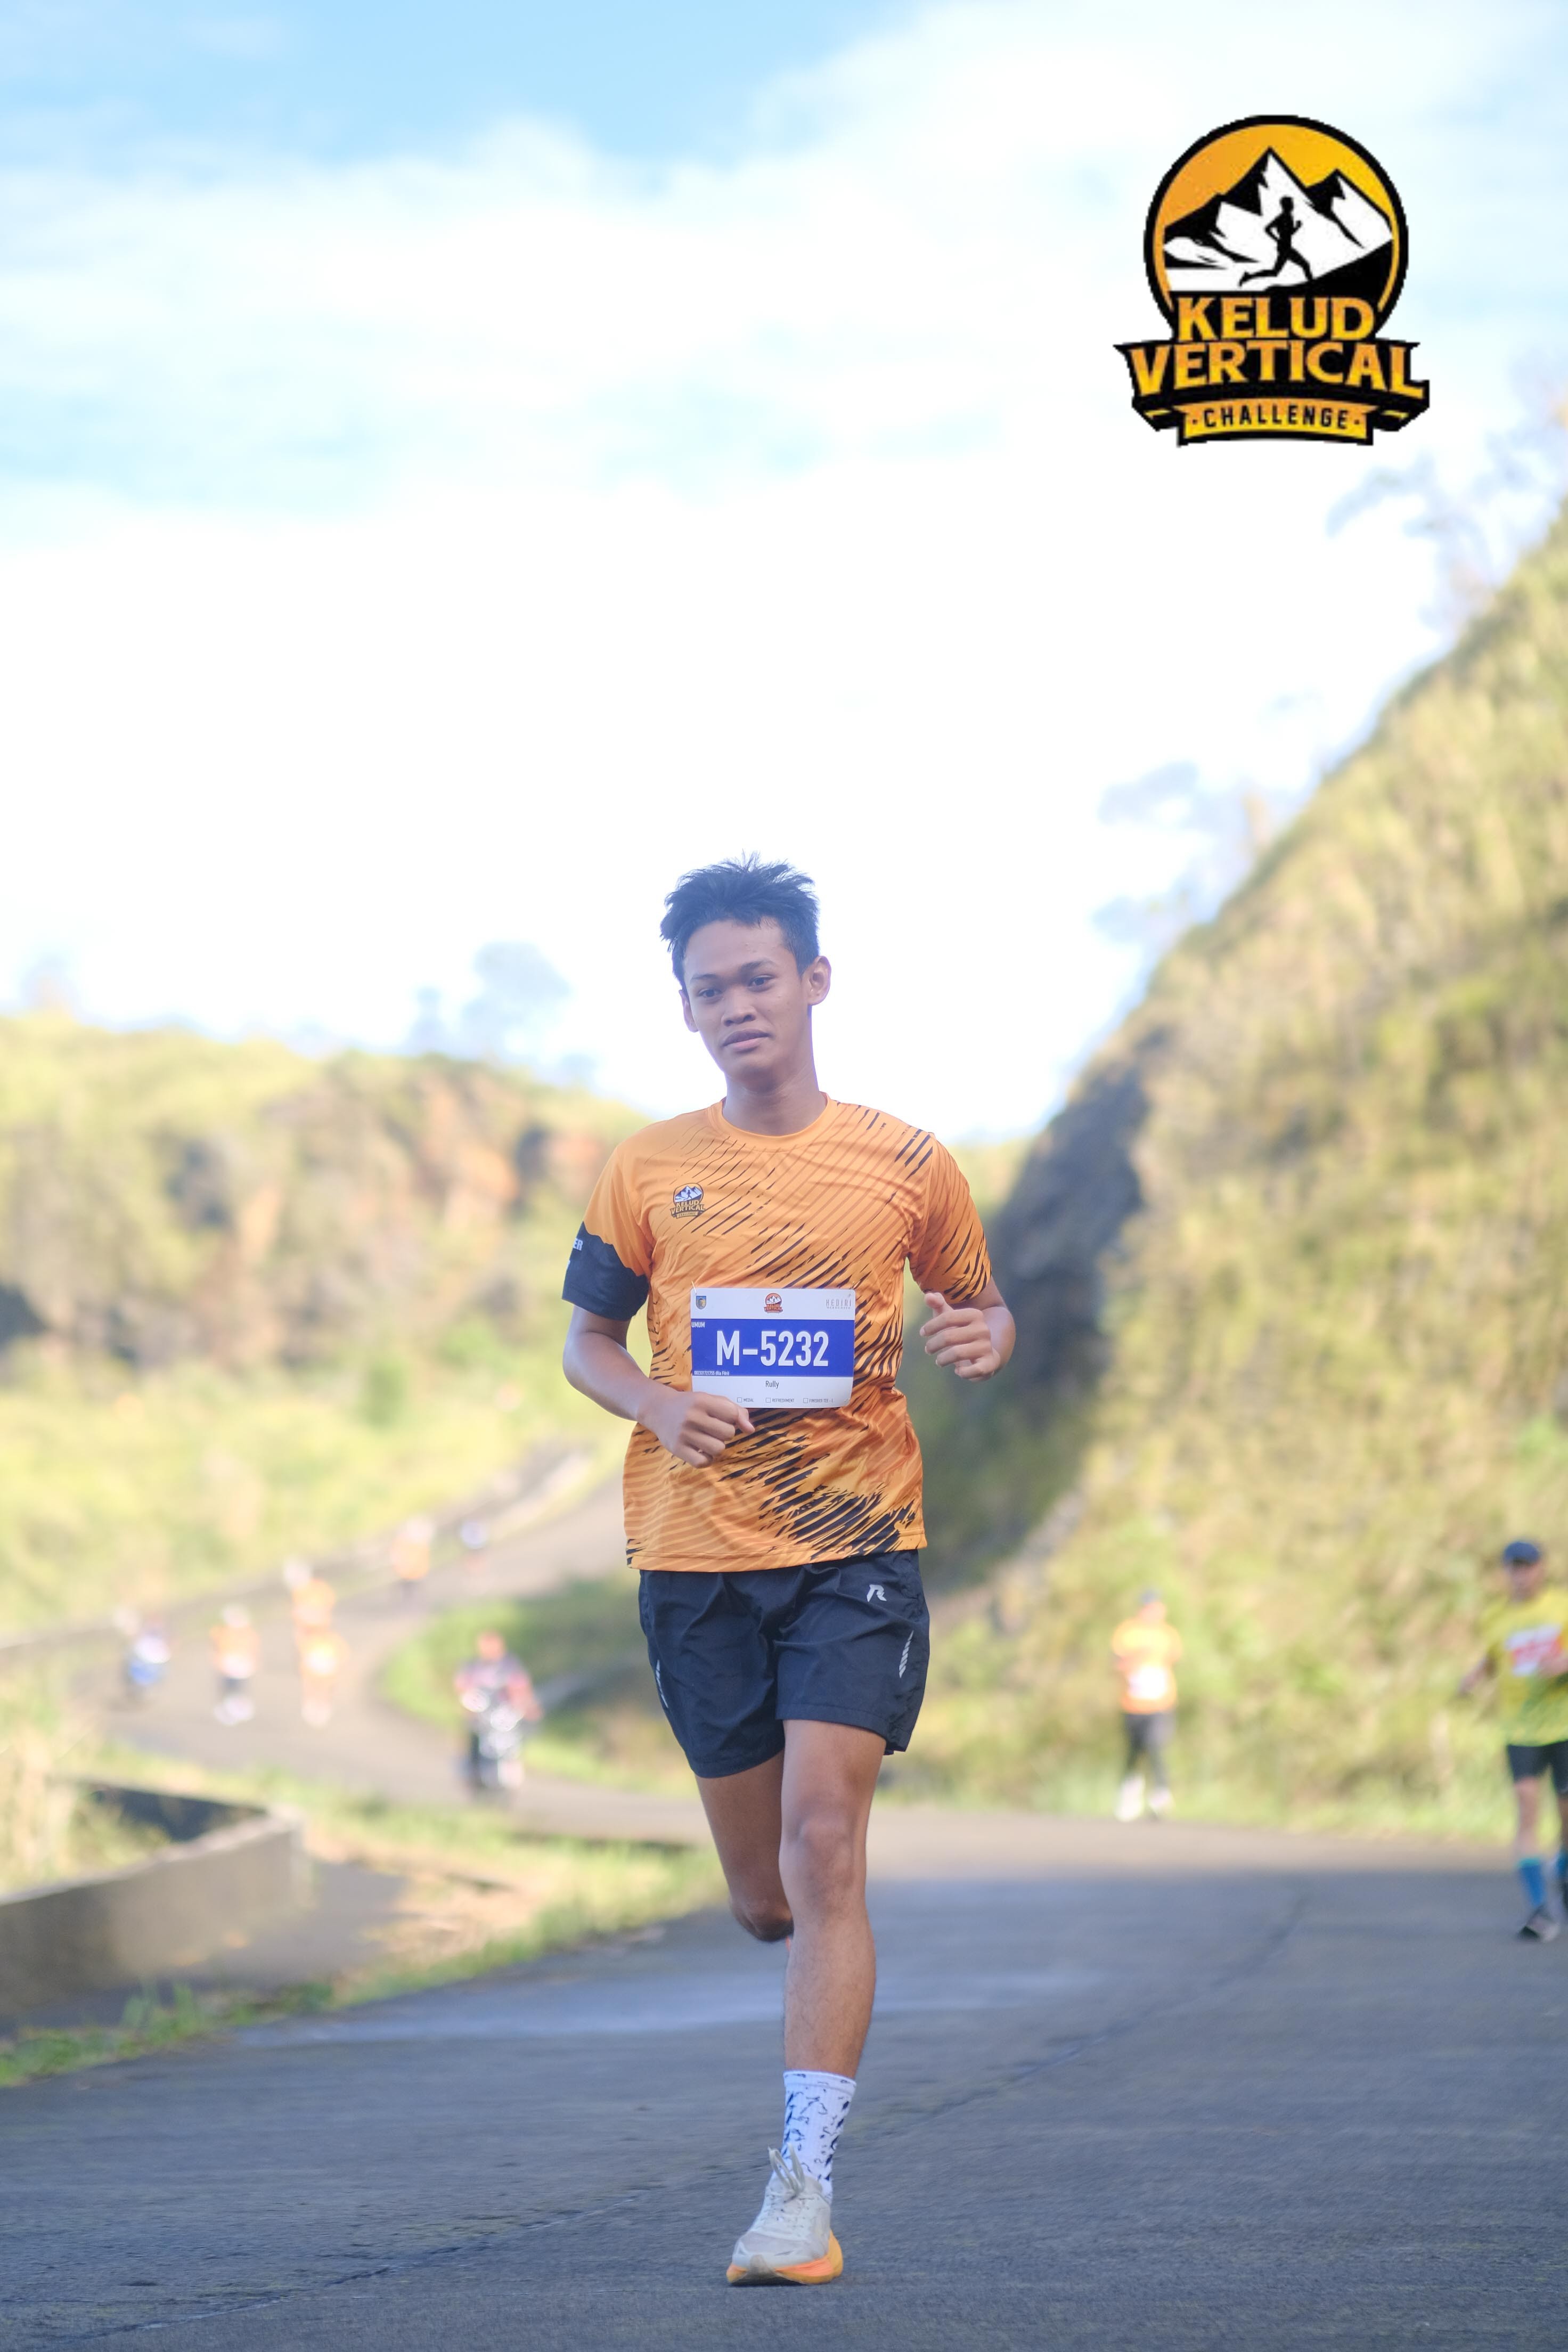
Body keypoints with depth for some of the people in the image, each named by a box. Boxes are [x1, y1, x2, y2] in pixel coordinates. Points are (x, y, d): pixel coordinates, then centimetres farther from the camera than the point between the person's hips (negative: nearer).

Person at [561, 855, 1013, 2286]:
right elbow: (587, 1340, 13)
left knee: (822, 1842, -17)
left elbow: (981, 1310, 15)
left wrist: (985, 1338, -10)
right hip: (696, 1558, 2)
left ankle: (806, 2186, -16)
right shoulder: (650, 1171, 5)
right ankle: (828, 1980, 46)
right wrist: (656, 1403, -9)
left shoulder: (902, 1164, 2)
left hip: (857, 1542, -2)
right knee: (766, 1896, 9)